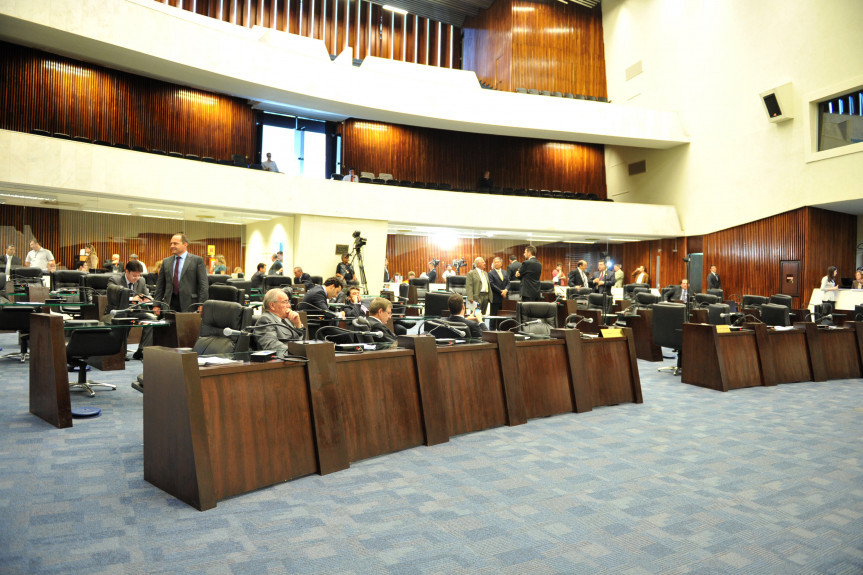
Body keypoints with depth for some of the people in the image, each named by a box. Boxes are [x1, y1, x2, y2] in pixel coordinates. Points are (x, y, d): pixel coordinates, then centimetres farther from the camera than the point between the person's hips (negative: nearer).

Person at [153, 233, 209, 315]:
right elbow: (160, 285, 16)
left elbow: (203, 284, -4)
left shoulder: (197, 260, 1)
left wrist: (201, 305, -12)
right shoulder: (166, 261, 15)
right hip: (170, 304, 4)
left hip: (189, 303, -4)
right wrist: (157, 305, 8)